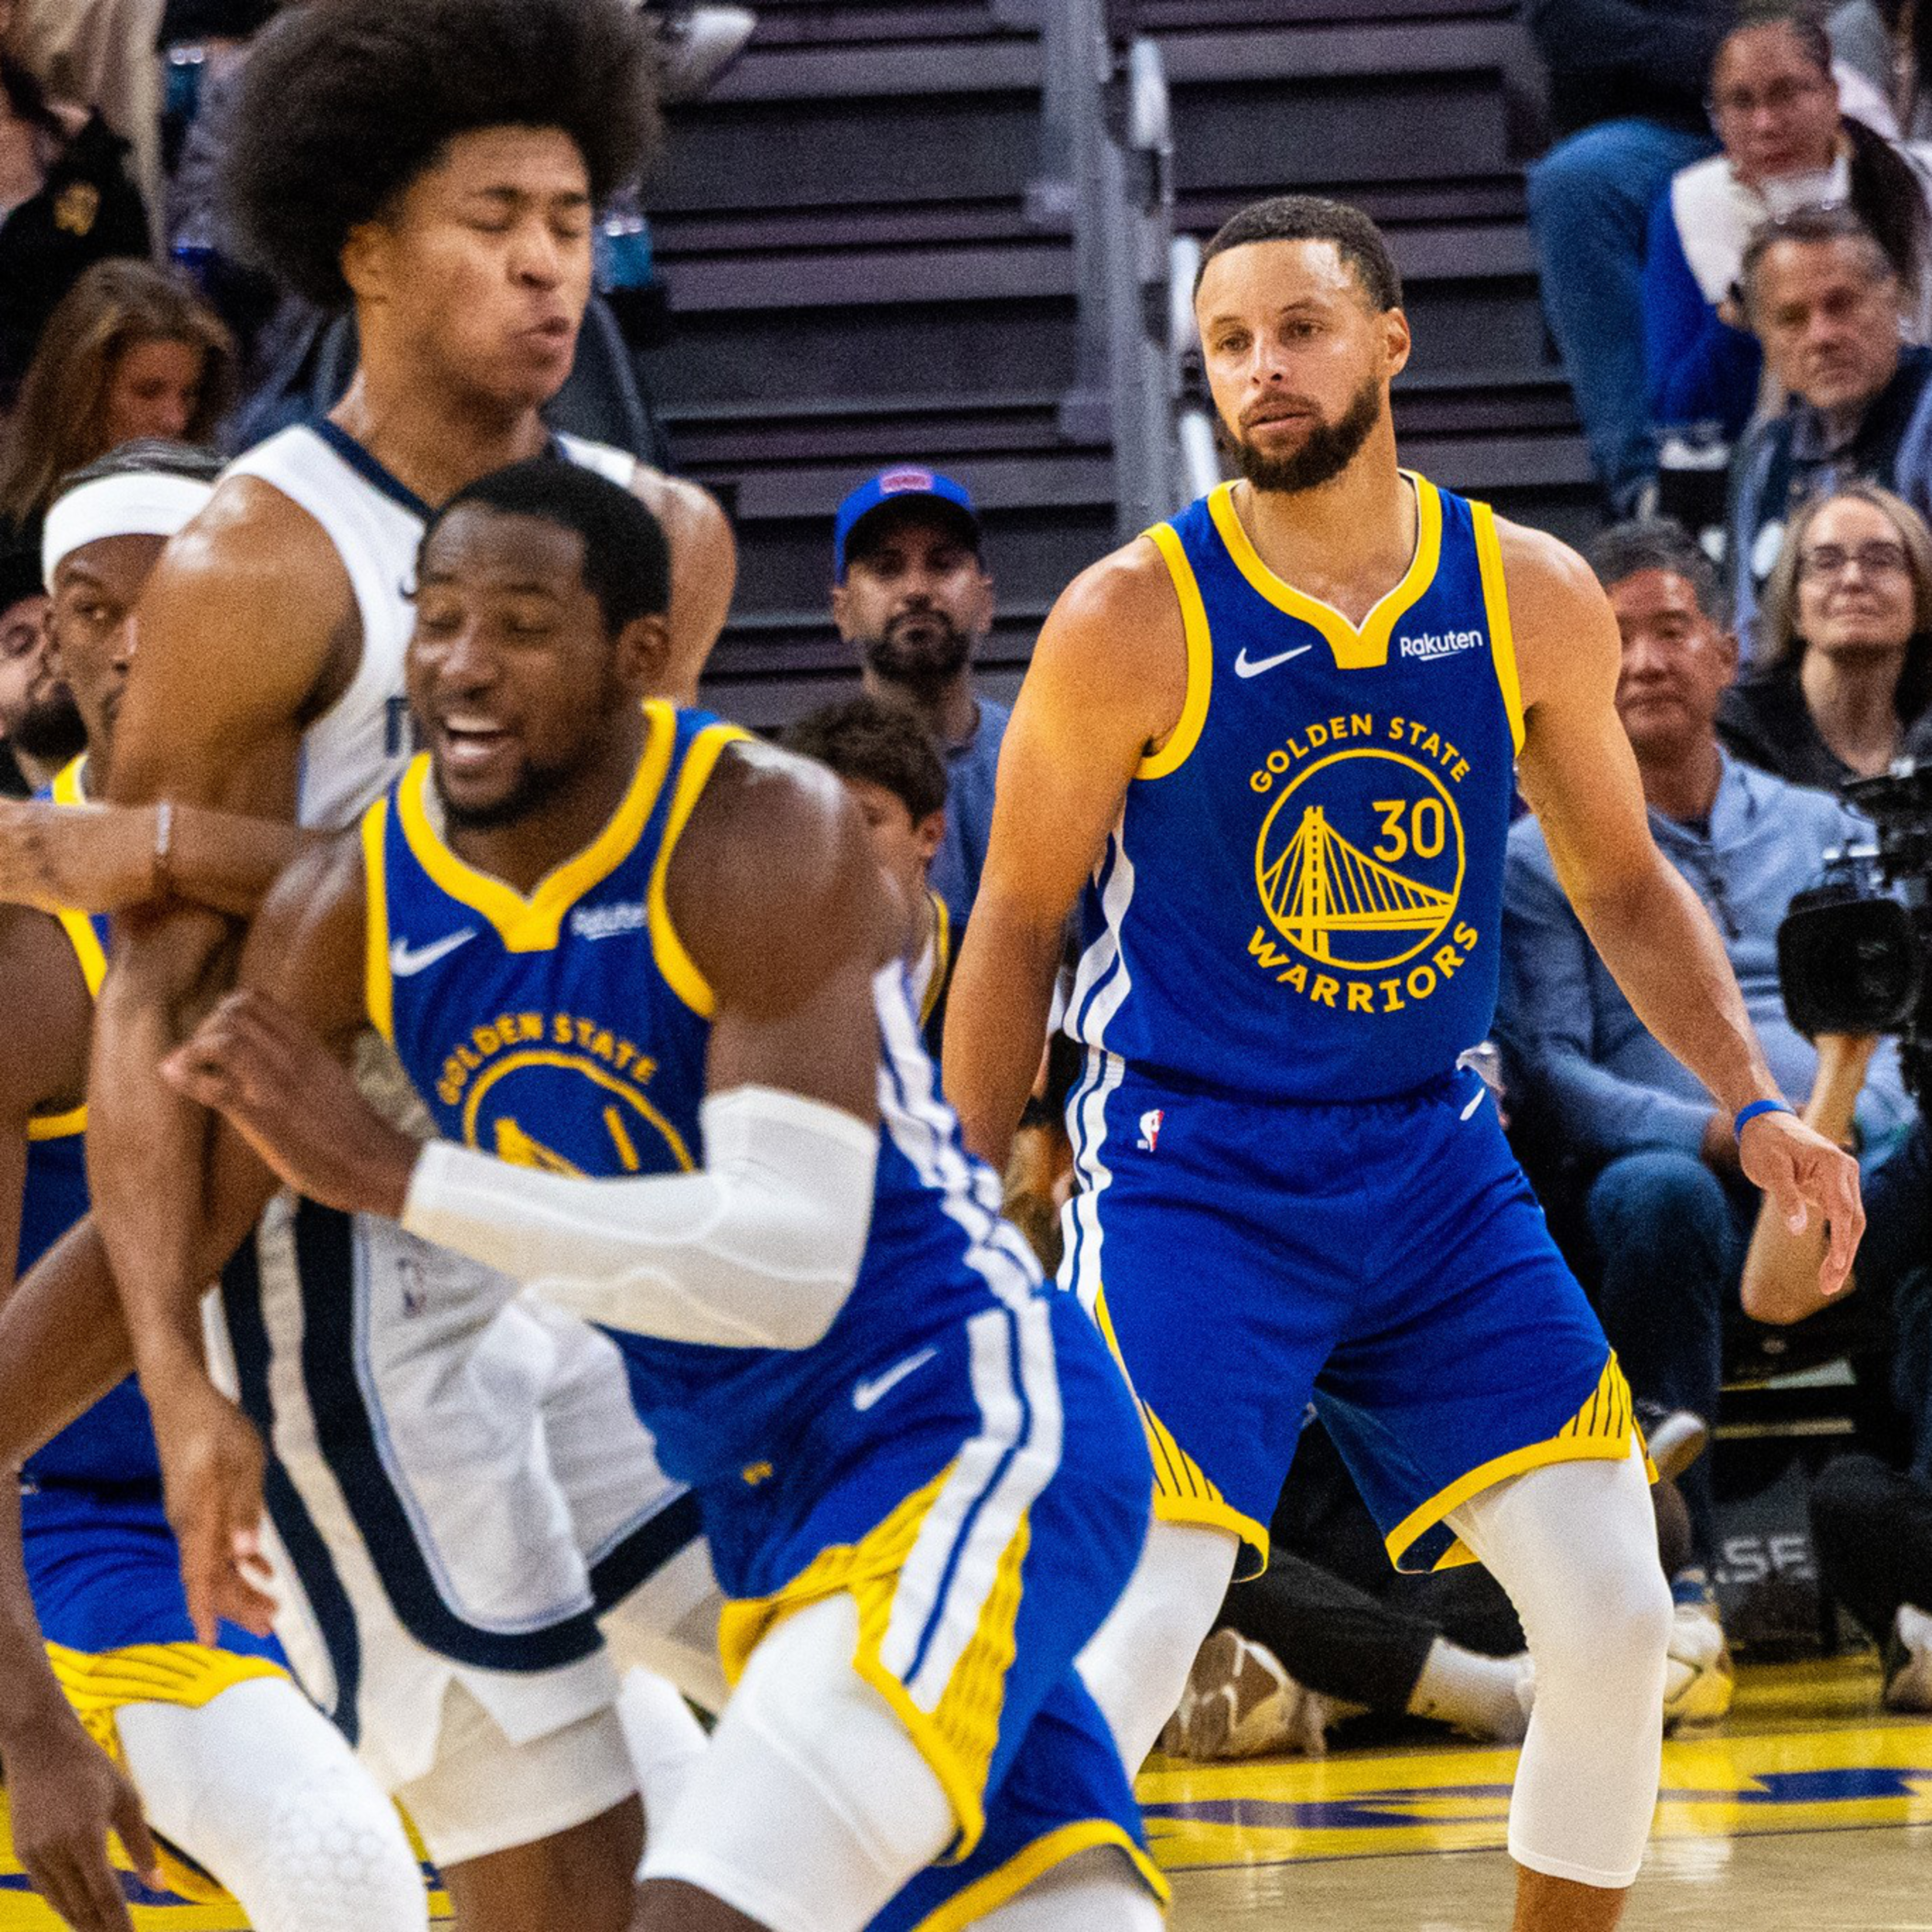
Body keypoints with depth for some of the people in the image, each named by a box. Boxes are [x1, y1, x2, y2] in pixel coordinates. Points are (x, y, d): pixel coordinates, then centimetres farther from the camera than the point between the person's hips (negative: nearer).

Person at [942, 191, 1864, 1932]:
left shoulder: (1532, 599, -1)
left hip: (1433, 1161, 4)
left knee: (1615, 1619, 0)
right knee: (1124, 1653, -17)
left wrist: (1754, 1102, 0)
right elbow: (1019, 923, -1)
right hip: (1190, 1176, -4)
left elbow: (1625, 884, 12)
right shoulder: (1133, 623, -11)